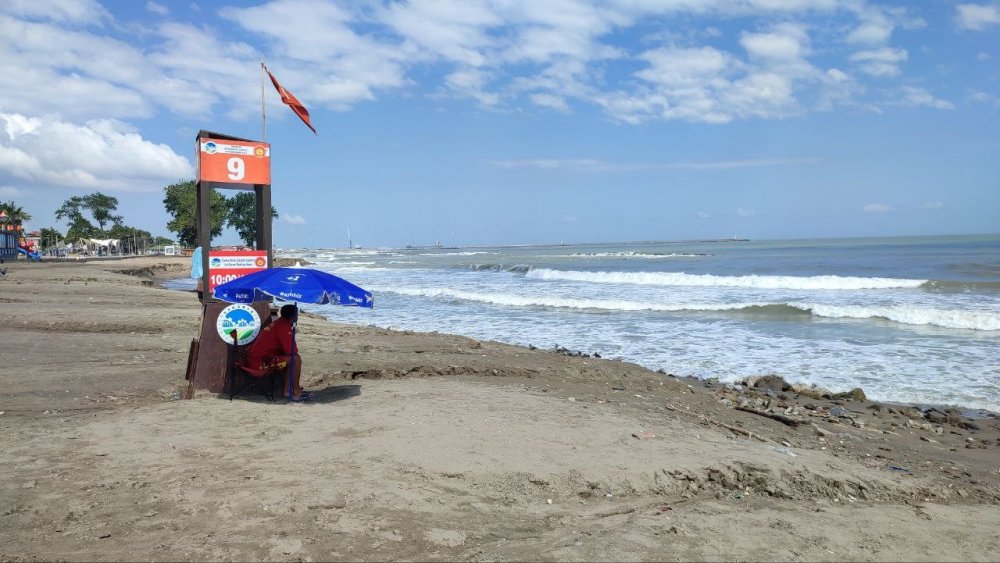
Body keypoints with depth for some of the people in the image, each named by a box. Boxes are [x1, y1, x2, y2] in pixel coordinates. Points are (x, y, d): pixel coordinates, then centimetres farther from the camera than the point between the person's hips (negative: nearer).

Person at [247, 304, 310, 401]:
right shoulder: (283, 326, -16)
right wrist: (296, 347, 1)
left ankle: (286, 389, 18)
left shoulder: (278, 323, 14)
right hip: (261, 362, -10)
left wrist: (293, 347, 11)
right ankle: (296, 393, -7)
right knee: (296, 359, -16)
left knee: (291, 357, 20)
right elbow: (291, 350, -19)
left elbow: (286, 346, 28)